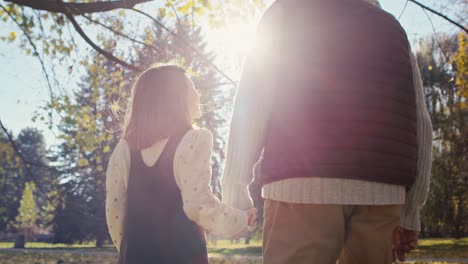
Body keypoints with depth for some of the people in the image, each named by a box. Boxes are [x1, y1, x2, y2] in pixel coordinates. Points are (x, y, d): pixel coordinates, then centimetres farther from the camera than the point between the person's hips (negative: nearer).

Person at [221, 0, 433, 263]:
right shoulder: (392, 27, 25)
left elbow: (253, 104, 0)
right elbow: (421, 126, 17)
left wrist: (235, 185, 0)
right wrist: (409, 215, 18)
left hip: (304, 184, -4)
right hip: (383, 191, 4)